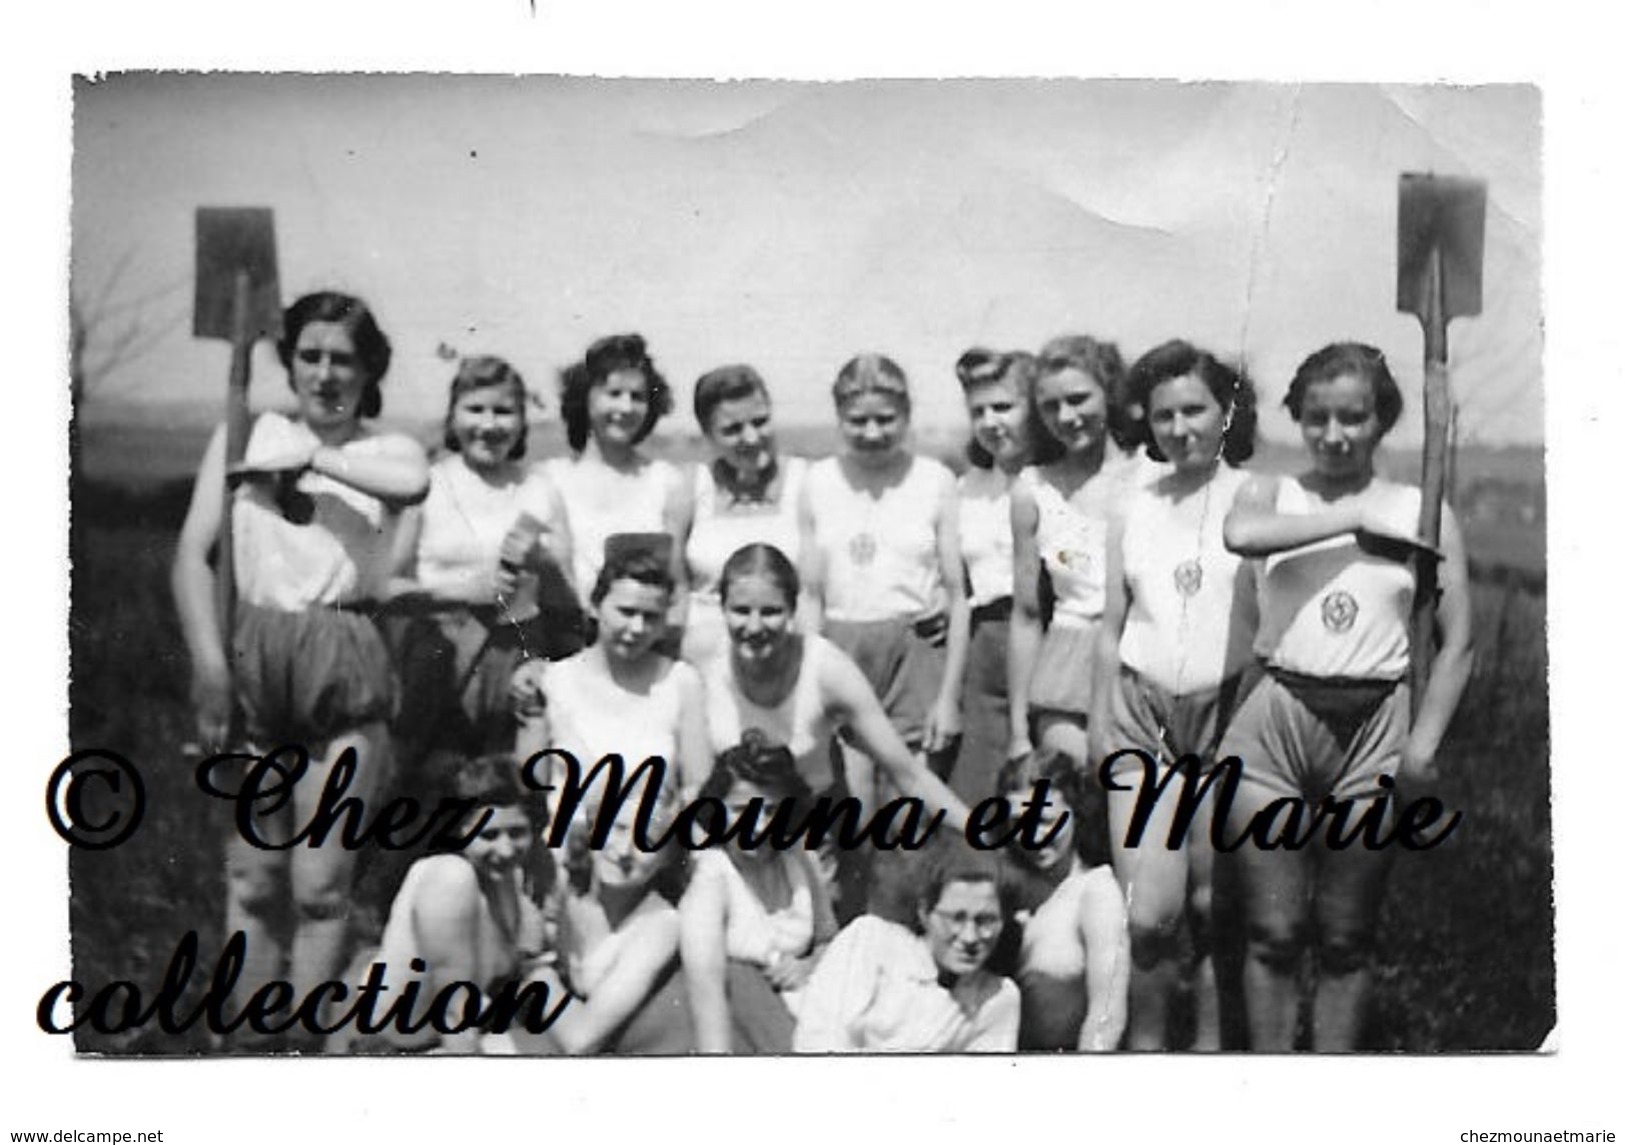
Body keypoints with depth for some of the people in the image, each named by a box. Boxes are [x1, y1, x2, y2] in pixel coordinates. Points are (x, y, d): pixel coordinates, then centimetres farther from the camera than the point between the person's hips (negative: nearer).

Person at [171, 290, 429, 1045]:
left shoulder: (390, 452, 7)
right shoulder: (246, 437, 6)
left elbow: (412, 482, -19)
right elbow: (191, 556, -1)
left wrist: (314, 456, -13)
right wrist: (210, 666, -11)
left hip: (344, 671, 0)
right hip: (252, 662, 1)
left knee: (320, 886, 1)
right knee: (252, 879, 6)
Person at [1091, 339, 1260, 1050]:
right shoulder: (1133, 511, 12)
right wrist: (1100, 725, 10)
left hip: (1226, 712, -2)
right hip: (1143, 711, 2)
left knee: (1212, 903, 4)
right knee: (1147, 910, -7)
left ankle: (1211, 1039, 21)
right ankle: (1145, 1041, 12)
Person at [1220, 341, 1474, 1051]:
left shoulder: (1422, 510, 6)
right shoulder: (1271, 494, 6)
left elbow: (1458, 641, 3)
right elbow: (1240, 533, -20)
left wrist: (1425, 742, -7)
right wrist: (1358, 519, -14)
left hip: (1373, 727, 0)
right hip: (1275, 719, 0)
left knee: (1346, 938, 8)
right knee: (1272, 932, 3)